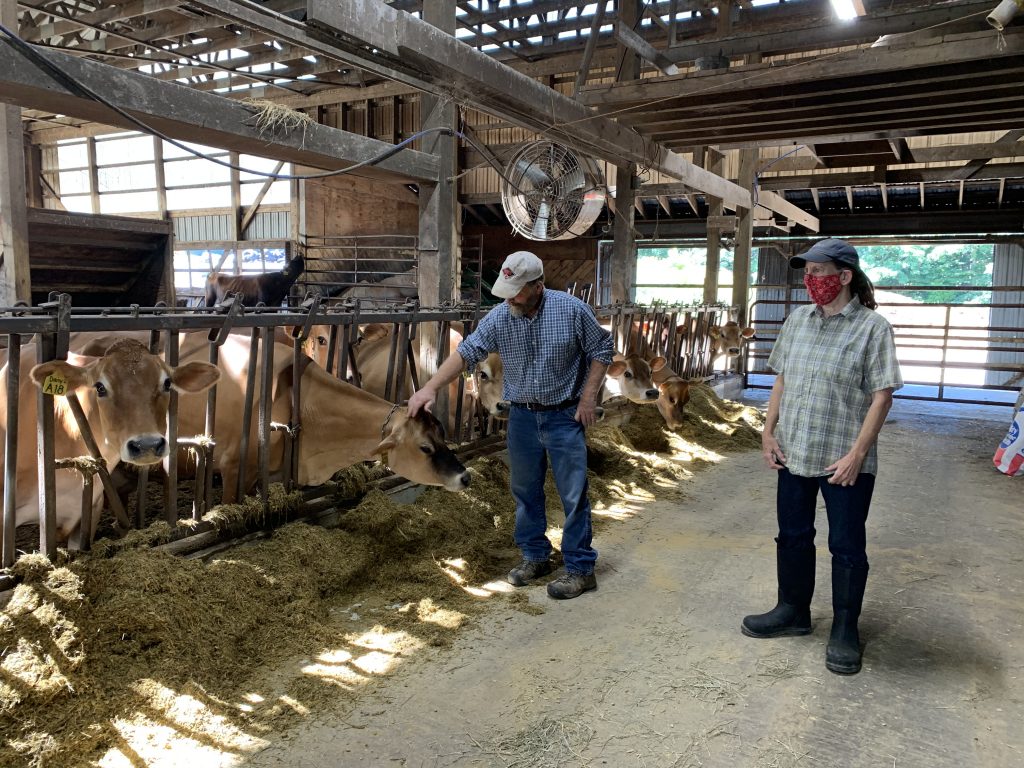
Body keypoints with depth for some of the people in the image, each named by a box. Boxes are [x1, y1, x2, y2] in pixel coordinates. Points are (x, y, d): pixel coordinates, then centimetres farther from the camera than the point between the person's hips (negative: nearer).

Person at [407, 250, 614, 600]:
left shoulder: (572, 310, -13)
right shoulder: (499, 318, -7)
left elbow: (601, 349, -2)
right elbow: (466, 353, -8)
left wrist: (589, 396, -8)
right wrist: (431, 388, -17)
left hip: (564, 416, -3)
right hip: (522, 416, 4)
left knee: (573, 495, 1)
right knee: (525, 491, 13)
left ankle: (581, 569, 13)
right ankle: (535, 557, 31)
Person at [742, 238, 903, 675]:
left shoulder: (872, 327, -10)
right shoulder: (797, 320, 6)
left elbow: (882, 396, -12)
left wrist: (856, 454, -17)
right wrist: (769, 432, 5)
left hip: (844, 462, -5)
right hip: (794, 454, 6)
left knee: (847, 547, 8)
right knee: (792, 536, 16)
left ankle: (844, 630, 23)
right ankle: (793, 611, 34)